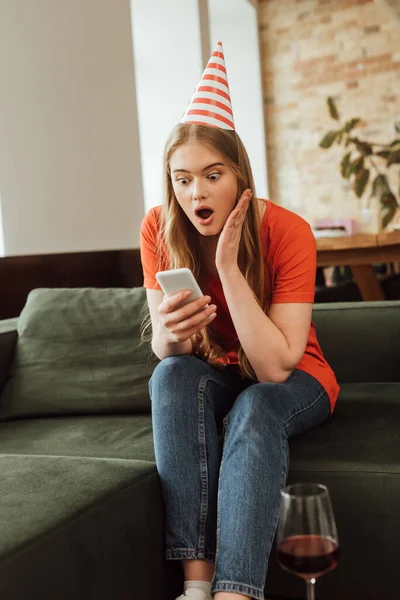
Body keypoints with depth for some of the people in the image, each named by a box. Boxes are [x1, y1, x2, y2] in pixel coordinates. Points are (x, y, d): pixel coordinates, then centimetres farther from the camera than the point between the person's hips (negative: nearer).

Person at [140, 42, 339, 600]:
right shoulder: (159, 228, -15)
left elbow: (274, 368, -28)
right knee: (173, 377, -30)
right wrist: (170, 331, -39)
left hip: (291, 382, -2)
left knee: (254, 408, -35)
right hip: (212, 380, 3)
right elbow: (165, 352, -14)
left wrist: (229, 265, -36)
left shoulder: (288, 231, -24)